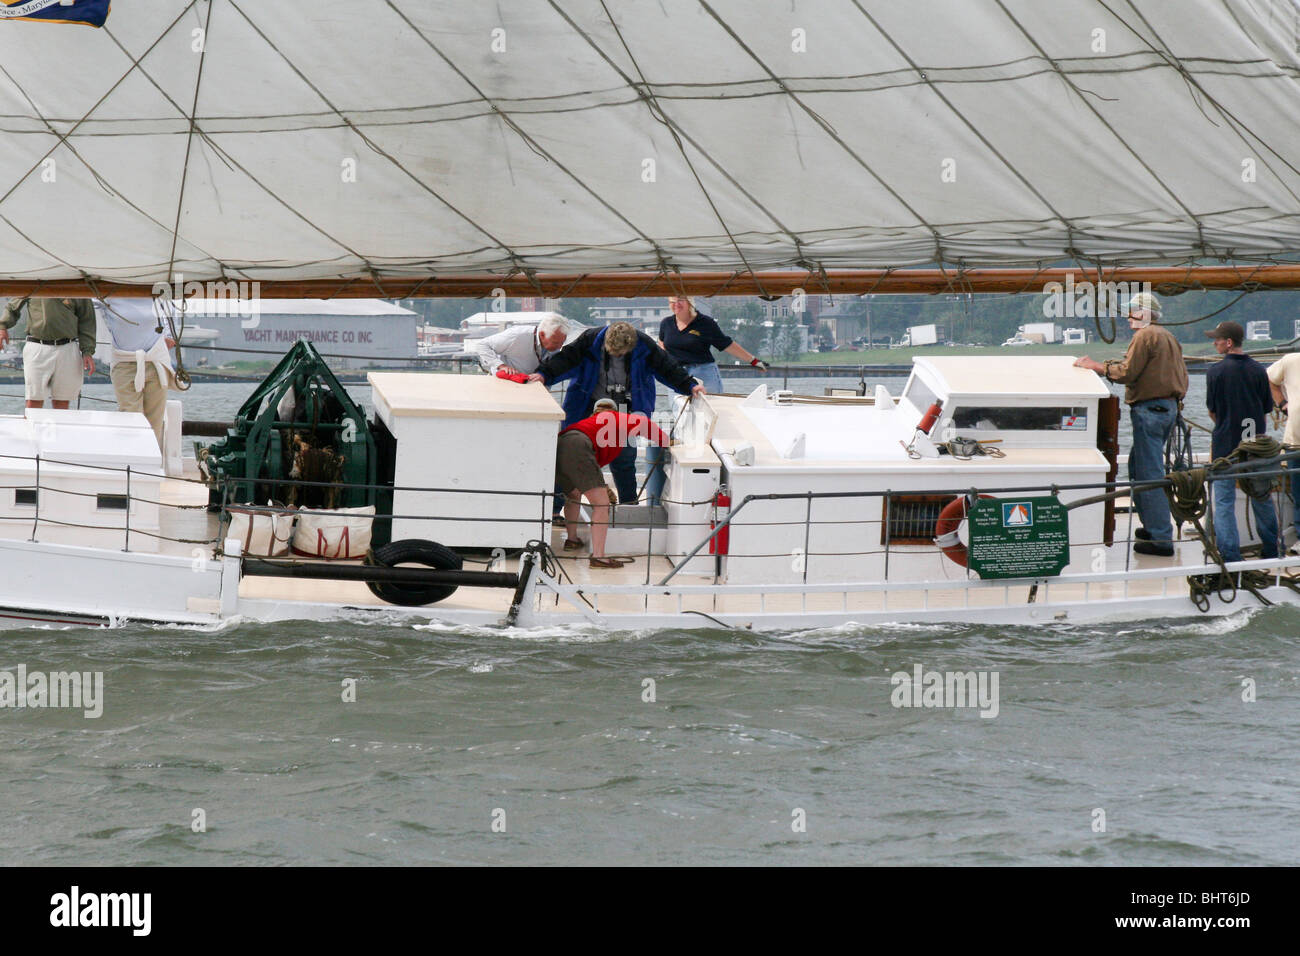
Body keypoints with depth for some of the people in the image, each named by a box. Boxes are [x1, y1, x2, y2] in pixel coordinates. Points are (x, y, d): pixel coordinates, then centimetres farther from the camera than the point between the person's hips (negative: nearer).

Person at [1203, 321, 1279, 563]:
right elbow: (1266, 410, 6)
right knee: (1262, 497, 14)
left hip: (1225, 444, -4)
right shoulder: (1258, 371, 1)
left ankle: (1229, 553, -6)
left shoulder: (1216, 372, -9)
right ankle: (1271, 550, 22)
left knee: (1224, 500, 1)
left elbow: (1212, 411, 0)